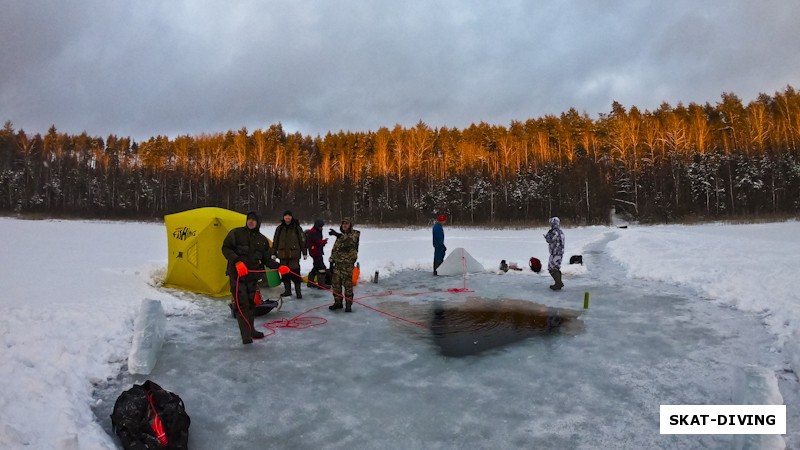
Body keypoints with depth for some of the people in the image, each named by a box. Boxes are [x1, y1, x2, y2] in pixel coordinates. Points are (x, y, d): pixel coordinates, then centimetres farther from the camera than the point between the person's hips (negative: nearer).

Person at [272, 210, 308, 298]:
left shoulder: (296, 227, -1)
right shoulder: (280, 228, 8)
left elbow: (302, 240, 1)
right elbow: (275, 241, 14)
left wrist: (304, 253, 0)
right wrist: (274, 253, 12)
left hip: (294, 254, -4)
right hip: (283, 254, 4)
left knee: (295, 273, -6)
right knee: (285, 273, 9)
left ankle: (298, 291, 2)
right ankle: (287, 290, 21)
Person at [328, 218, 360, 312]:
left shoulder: (355, 233, -3)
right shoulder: (340, 235, 17)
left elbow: (350, 240, -26)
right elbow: (334, 248, 22)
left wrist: (338, 235, -34)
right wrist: (331, 260, 16)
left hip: (348, 264, -6)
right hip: (337, 263, 6)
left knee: (347, 284, -5)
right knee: (336, 283, 7)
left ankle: (348, 304, 4)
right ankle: (338, 302, 19)